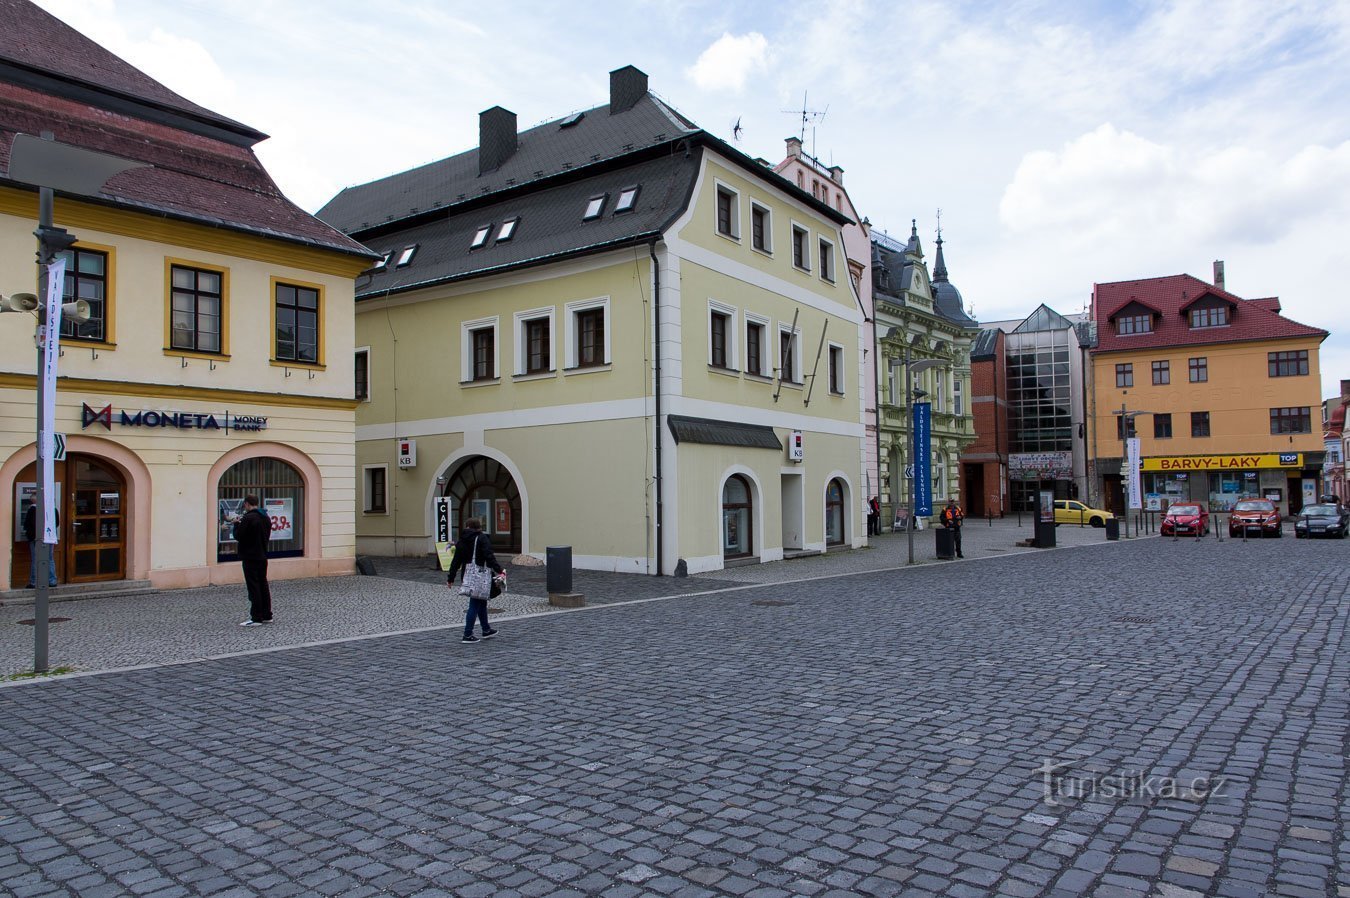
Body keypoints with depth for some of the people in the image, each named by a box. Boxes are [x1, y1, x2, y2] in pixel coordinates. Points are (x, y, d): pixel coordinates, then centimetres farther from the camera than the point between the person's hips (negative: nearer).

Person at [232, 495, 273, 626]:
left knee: (253, 587, -4)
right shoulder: (266, 518, 9)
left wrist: (237, 524, 3)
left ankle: (256, 618, -2)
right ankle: (267, 615, 18)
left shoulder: (248, 518, -17)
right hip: (262, 557, 8)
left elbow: (237, 536, -15)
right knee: (263, 585, 14)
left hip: (250, 558, -8)